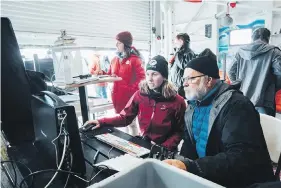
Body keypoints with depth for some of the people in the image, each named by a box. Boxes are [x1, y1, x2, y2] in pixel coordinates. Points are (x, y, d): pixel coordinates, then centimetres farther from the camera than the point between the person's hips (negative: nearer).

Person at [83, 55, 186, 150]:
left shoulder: (177, 101, -11)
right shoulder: (140, 94, -3)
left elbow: (179, 131, -7)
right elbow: (124, 117, -2)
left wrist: (164, 148, -19)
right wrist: (102, 122, -14)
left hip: (164, 150, -2)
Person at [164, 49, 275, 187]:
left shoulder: (235, 105, -20)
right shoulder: (194, 105, 4)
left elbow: (241, 158, -29)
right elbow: (189, 144, 6)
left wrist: (189, 167, -36)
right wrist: (181, 163, -14)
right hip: (209, 177, 6)